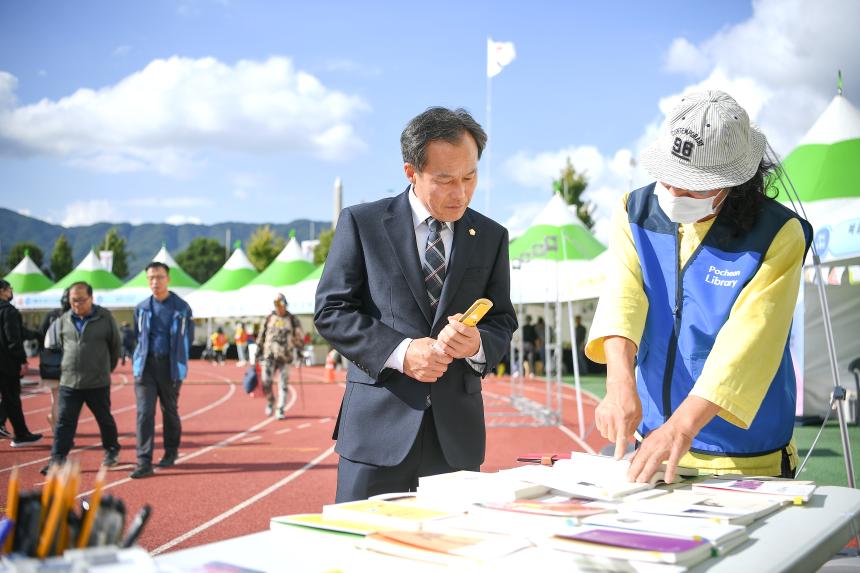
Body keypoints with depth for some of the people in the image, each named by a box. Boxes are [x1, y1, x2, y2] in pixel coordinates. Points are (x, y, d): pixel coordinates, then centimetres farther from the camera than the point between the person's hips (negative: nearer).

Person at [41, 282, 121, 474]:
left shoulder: (105, 318, -5)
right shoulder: (63, 321, 1)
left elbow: (115, 345, 6)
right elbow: (58, 345, 16)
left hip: (98, 383, -2)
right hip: (69, 382, 2)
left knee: (104, 419, 13)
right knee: (64, 422, -1)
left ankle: (112, 450, 32)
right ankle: (57, 460, 1)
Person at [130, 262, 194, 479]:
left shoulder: (182, 308, 0)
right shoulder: (141, 308, 7)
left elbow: (188, 338, 9)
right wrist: (140, 357, 14)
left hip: (170, 367, -1)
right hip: (145, 365, 1)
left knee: (170, 410, 10)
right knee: (144, 412, -8)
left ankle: (171, 452, 30)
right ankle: (144, 462, -8)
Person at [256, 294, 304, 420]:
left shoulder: (292, 320, 4)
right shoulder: (269, 319, 9)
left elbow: (300, 336, 11)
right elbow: (261, 335, 15)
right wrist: (259, 350, 13)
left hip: (285, 356, -1)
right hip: (269, 354, 1)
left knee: (283, 384, 0)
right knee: (266, 381, -9)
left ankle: (280, 410, 6)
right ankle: (270, 401, 18)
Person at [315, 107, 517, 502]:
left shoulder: (491, 236, 10)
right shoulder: (361, 223, 1)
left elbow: (502, 323, 11)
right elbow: (330, 311, -2)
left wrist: (477, 345, -13)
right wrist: (400, 351, -15)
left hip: (457, 434, 3)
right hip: (379, 426, -2)